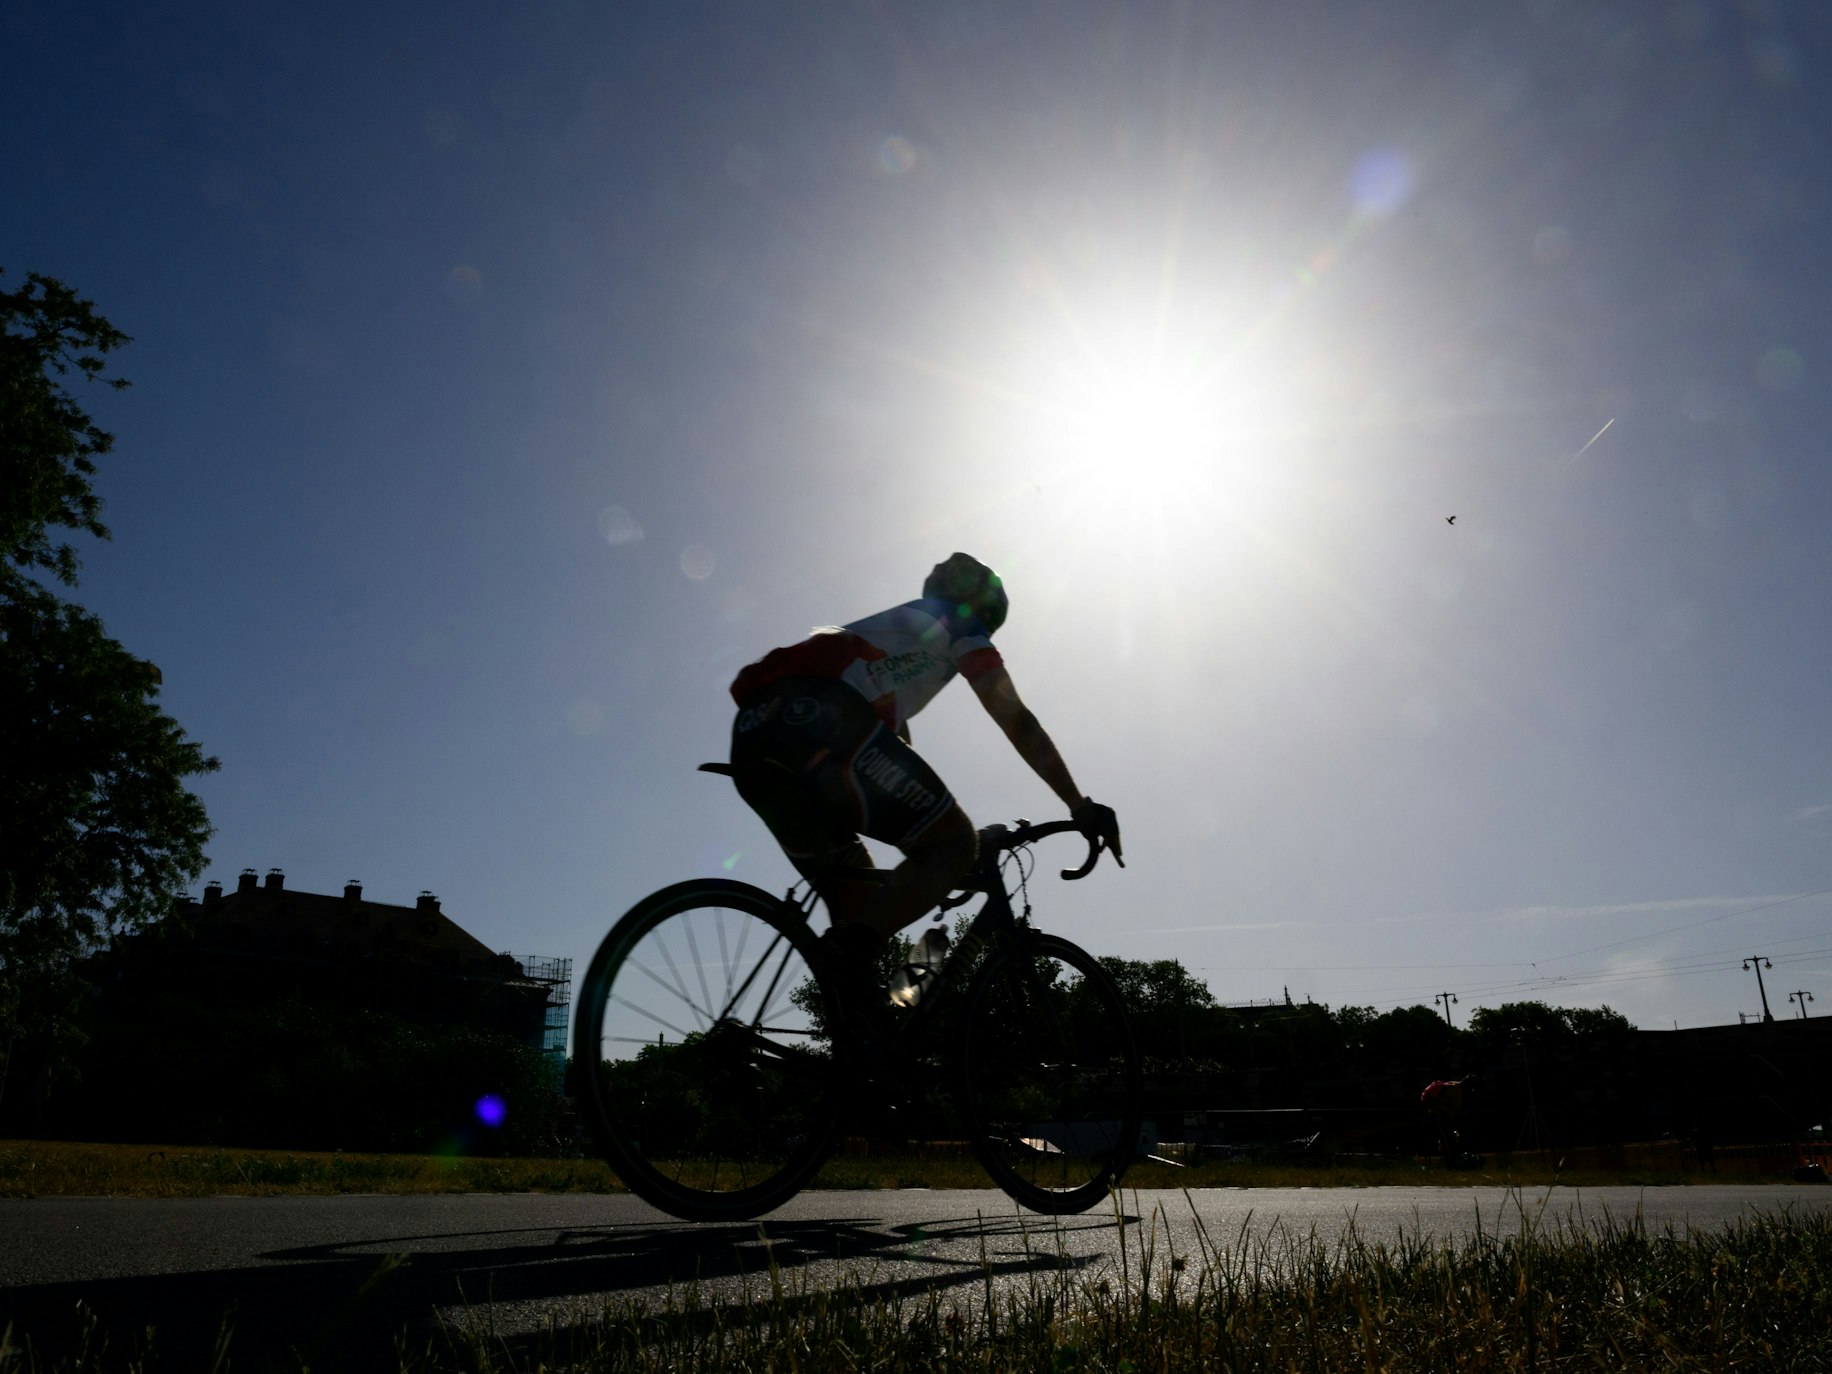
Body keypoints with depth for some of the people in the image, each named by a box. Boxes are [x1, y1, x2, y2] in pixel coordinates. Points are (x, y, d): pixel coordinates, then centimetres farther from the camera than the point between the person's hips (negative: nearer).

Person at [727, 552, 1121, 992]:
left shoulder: (890, 626, 42)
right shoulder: (959, 623, 22)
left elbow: (893, 740, 46)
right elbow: (1017, 721, 14)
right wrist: (1081, 805, 17)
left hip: (753, 737, 8)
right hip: (816, 720, -8)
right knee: (956, 842, 3)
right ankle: (844, 960, -17)